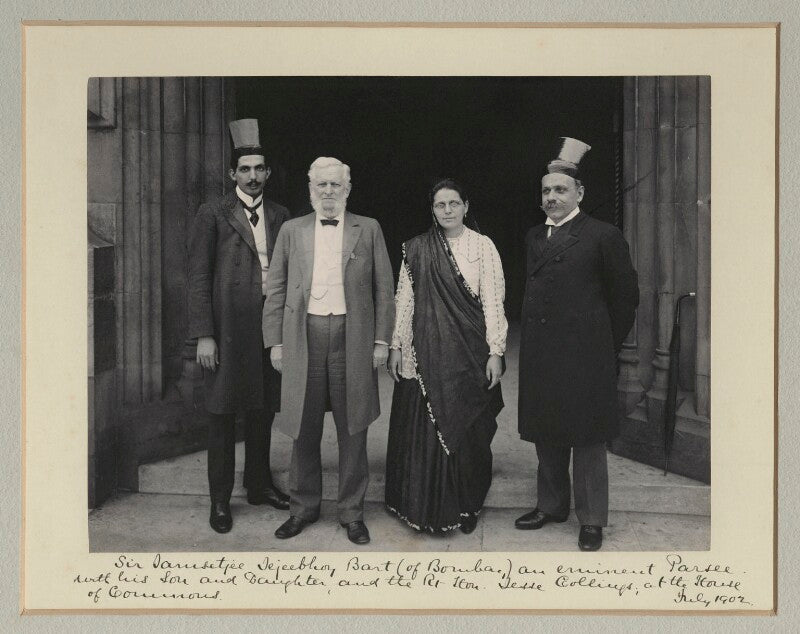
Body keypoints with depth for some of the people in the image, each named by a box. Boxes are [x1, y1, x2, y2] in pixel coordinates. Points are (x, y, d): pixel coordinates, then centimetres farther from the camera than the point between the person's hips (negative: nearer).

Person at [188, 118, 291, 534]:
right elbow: (198, 278, -5)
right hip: (228, 330, -4)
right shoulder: (213, 215, -1)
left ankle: (259, 484, 30)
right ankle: (220, 500, 14)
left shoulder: (280, 217, 11)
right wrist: (203, 335, -11)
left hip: (271, 327, 4)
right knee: (222, 414, 3)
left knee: (263, 410, 14)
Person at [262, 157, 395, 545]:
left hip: (353, 338, -1)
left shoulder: (368, 230, 7)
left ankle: (351, 512, 20)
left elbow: (383, 289, 5)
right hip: (303, 338, 1)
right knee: (304, 430, 9)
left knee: (352, 432, 6)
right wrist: (275, 342, 1)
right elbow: (276, 290, 8)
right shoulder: (291, 231, 10)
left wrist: (381, 340, -1)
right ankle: (303, 507, 25)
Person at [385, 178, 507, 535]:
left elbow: (493, 301, -2)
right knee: (424, 431, 4)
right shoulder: (416, 250, 6)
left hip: (469, 356, -1)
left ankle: (466, 508, 21)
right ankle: (426, 507, 19)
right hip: (425, 355, 1)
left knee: (467, 431, 5)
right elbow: (403, 300, 7)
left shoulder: (483, 247, 2)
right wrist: (396, 346, 2)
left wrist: (495, 352, -7)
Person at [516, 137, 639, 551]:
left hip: (584, 357, -5)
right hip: (539, 358, 5)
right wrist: (536, 339, 11)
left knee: (587, 439, 2)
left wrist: (606, 345, 4)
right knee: (546, 437, 14)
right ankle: (551, 505, 29)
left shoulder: (603, 236, -4)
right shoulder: (534, 238, 13)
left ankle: (592, 519, 13)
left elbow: (626, 296, 0)